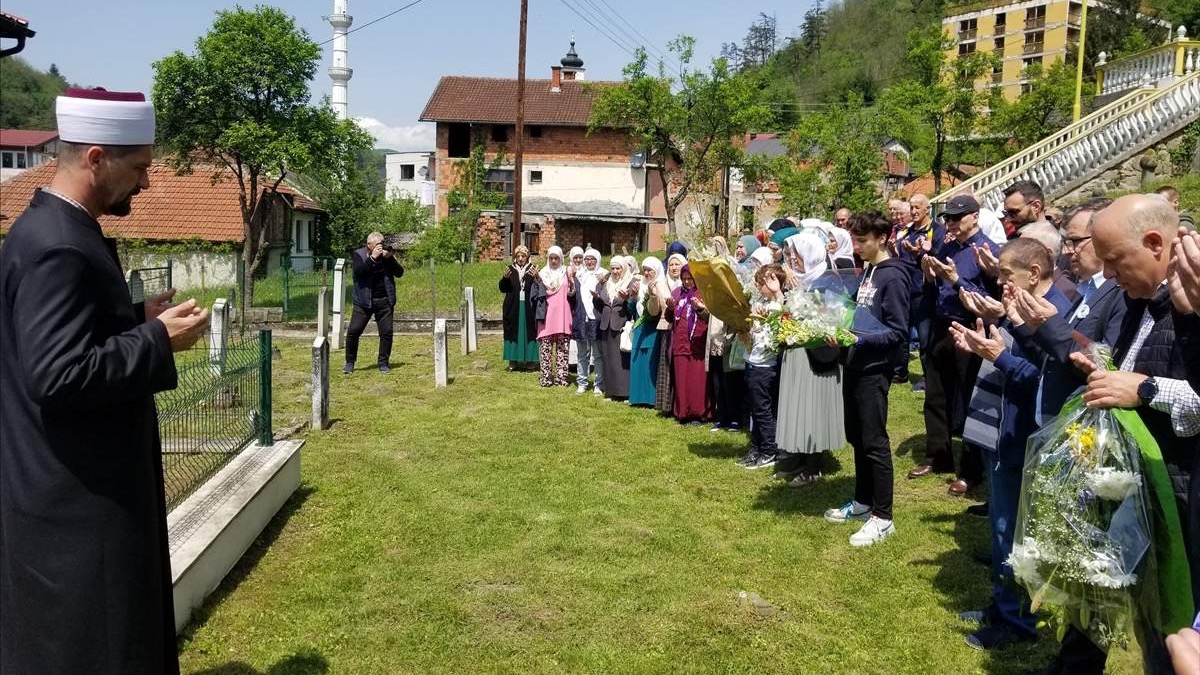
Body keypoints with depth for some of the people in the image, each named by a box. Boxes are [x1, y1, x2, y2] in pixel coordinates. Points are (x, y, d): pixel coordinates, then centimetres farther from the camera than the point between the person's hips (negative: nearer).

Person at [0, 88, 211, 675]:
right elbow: (58, 375, -29)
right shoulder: (57, 247, -23)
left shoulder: (56, 229, 9)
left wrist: (139, 317, 6)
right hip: (76, 496, -10)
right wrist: (158, 339, -20)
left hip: (80, 484, 10)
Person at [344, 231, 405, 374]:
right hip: (364, 301, -2)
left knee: (386, 332, -1)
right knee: (353, 331, -6)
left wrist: (390, 258, -13)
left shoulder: (386, 254, 7)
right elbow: (359, 271, -18)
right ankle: (349, 362, 8)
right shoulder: (358, 254, 0)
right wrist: (373, 257, -23)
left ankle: (383, 363, 12)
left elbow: (399, 273, 1)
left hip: (384, 301, 2)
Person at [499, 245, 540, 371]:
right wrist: (505, 278, -14)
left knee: (527, 331, 0)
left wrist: (535, 277, -26)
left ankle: (526, 359, 7)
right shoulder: (511, 269, 7)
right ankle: (513, 361, 7)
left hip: (528, 307, -1)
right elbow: (503, 288, 4)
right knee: (513, 331, 2)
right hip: (513, 307, 1)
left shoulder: (533, 269, 2)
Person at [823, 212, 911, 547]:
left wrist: (858, 339, -28)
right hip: (855, 362, 9)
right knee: (856, 436, 16)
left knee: (874, 441, -4)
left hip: (875, 366, -9)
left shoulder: (893, 276, -14)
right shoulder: (866, 271, 12)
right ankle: (862, 501, 29)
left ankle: (882, 517, 5)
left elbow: (896, 332, -19)